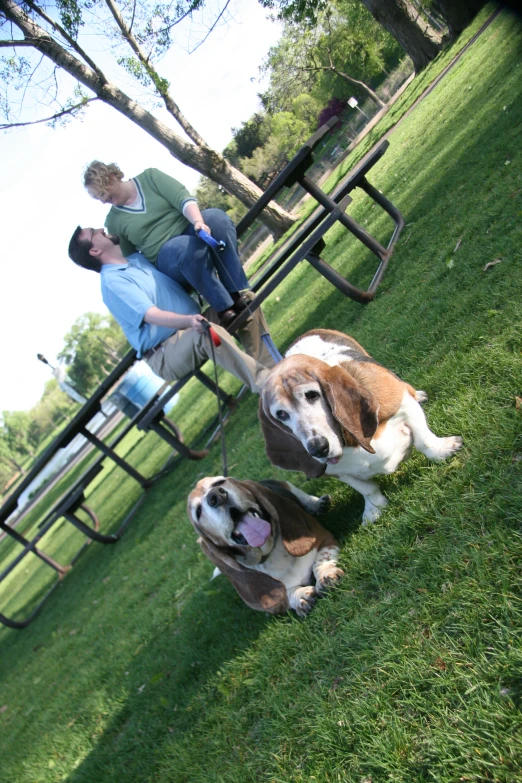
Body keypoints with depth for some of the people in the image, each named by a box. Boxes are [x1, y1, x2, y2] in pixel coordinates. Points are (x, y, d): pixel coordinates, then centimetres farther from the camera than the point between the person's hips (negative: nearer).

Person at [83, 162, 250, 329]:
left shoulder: (149, 177, 4)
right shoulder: (113, 221, 7)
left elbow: (183, 199, -10)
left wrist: (198, 221, -28)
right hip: (166, 254, -1)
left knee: (216, 217, -32)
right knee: (190, 247, -37)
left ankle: (237, 294, -32)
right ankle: (224, 308, -33)